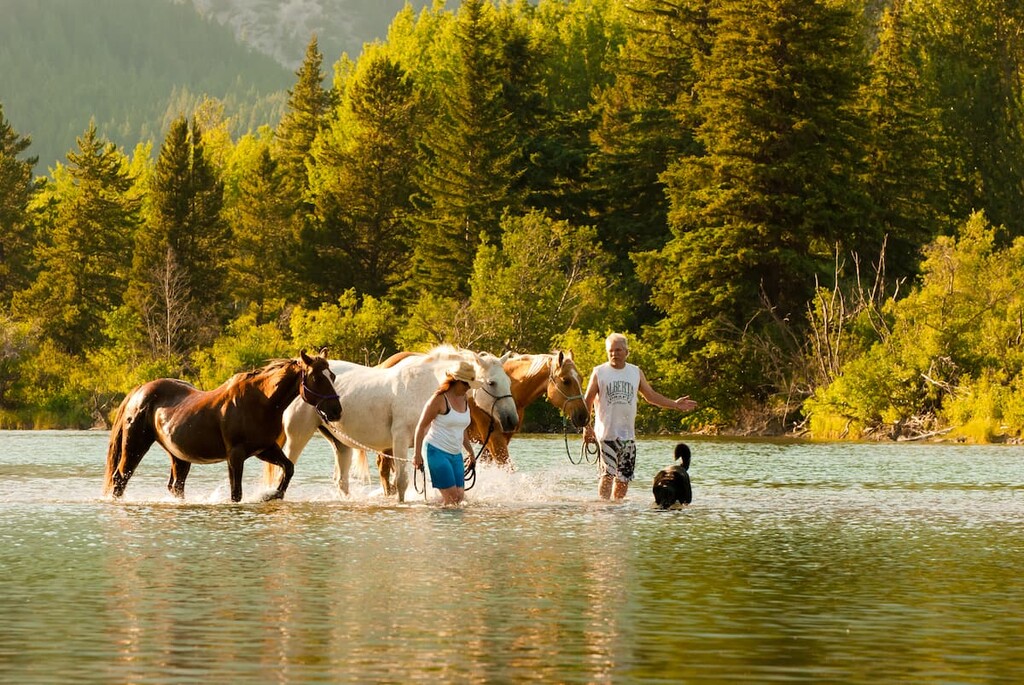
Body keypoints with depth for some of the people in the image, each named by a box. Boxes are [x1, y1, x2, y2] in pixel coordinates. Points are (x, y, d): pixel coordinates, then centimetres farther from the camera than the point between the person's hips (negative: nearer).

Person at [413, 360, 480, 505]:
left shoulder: (465, 400, 11)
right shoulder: (439, 399, -12)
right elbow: (421, 426, -11)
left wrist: (470, 451, 26)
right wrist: (417, 454, -16)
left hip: (456, 455, 8)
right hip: (436, 451, -8)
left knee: (460, 496, -2)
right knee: (451, 495, -13)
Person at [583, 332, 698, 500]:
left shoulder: (636, 372, 12)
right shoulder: (599, 372, 1)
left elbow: (651, 395, 20)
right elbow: (588, 401, 1)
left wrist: (675, 405, 14)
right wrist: (586, 427, -8)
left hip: (628, 434, 4)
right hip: (606, 433, -4)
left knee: (624, 477, 5)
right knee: (608, 474, -15)